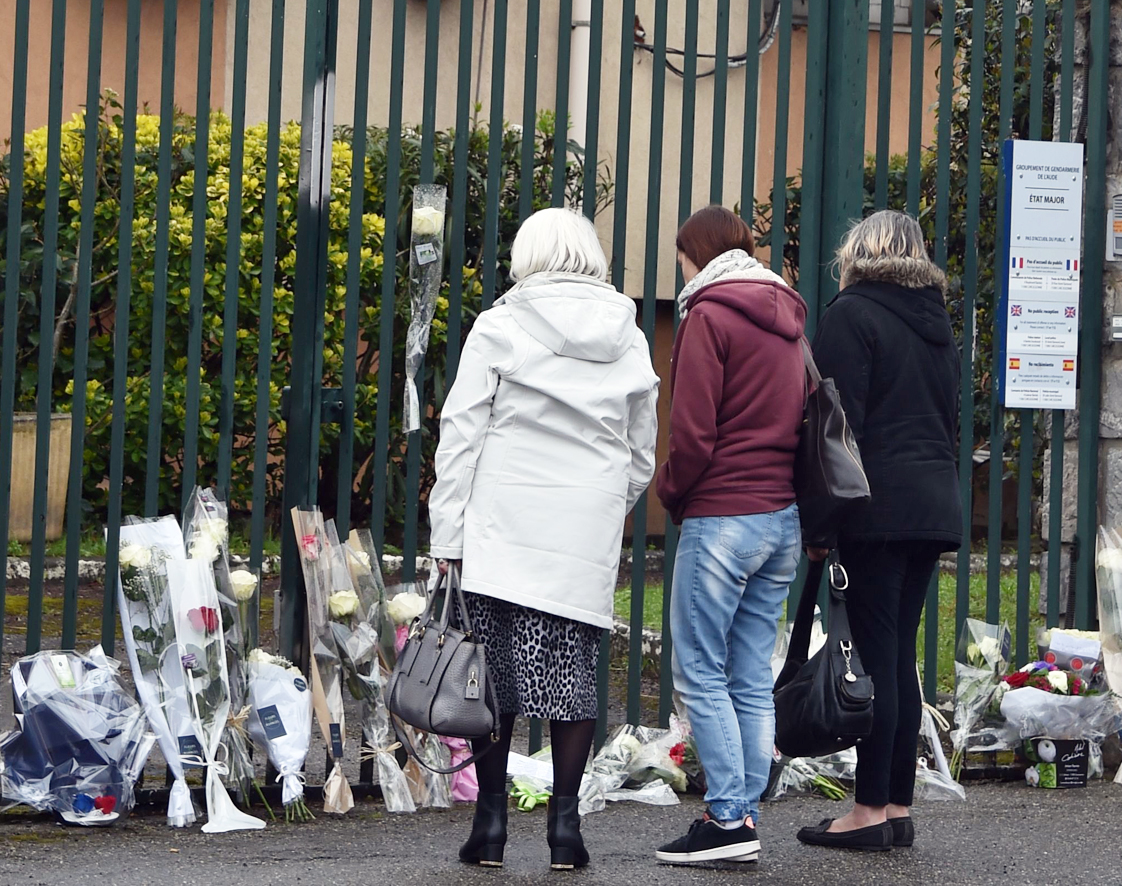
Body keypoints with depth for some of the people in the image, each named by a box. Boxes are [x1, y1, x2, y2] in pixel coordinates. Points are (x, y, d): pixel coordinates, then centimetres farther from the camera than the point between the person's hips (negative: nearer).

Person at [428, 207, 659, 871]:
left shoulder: (498, 329, 0)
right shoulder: (630, 342, 10)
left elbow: (460, 436, -3)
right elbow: (642, 458, 16)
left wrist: (448, 536, -1)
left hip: (503, 535, -2)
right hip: (590, 538, 3)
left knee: (496, 671, 2)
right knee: (575, 671, 7)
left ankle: (491, 821, 4)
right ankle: (565, 821, 7)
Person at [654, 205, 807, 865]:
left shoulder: (710, 314, -8)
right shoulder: (786, 317, 16)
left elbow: (693, 432, -12)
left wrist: (672, 493, 3)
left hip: (723, 516, -8)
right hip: (785, 516, 8)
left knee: (701, 670, -3)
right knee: (753, 676, 8)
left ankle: (729, 818, -8)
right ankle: (747, 818, 9)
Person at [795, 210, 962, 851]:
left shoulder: (853, 314, -5)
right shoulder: (939, 322, 17)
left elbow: (840, 420, -13)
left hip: (879, 507, -7)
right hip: (936, 504, 7)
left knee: (876, 654, -6)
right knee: (901, 655, 10)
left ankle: (872, 810, -5)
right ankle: (898, 807, 11)